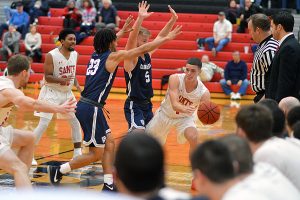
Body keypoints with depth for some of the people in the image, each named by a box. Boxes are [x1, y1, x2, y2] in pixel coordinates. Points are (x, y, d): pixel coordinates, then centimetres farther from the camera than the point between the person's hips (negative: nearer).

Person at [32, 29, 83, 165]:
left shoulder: (75, 54, 1)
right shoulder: (51, 55, -19)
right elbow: (47, 77, -19)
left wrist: (77, 85, -2)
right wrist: (62, 80, -36)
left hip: (67, 93, 7)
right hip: (52, 92, -7)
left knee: (76, 122, 7)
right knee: (43, 124, -12)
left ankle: (77, 154, 17)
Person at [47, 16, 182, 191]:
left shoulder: (96, 55, 13)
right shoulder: (113, 56, -7)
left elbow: (107, 42, 38)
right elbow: (143, 49, -6)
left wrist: (123, 31, 45)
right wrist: (166, 38, 1)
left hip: (87, 106, 9)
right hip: (91, 109, -9)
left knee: (109, 143, 12)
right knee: (96, 153, 0)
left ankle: (109, 185, 12)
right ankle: (59, 170, 3)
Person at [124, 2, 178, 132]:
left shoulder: (148, 54, 6)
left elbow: (161, 36, 11)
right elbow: (132, 38, -31)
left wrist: (173, 20, 0)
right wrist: (140, 18, -45)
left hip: (147, 104, 8)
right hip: (134, 105, -8)